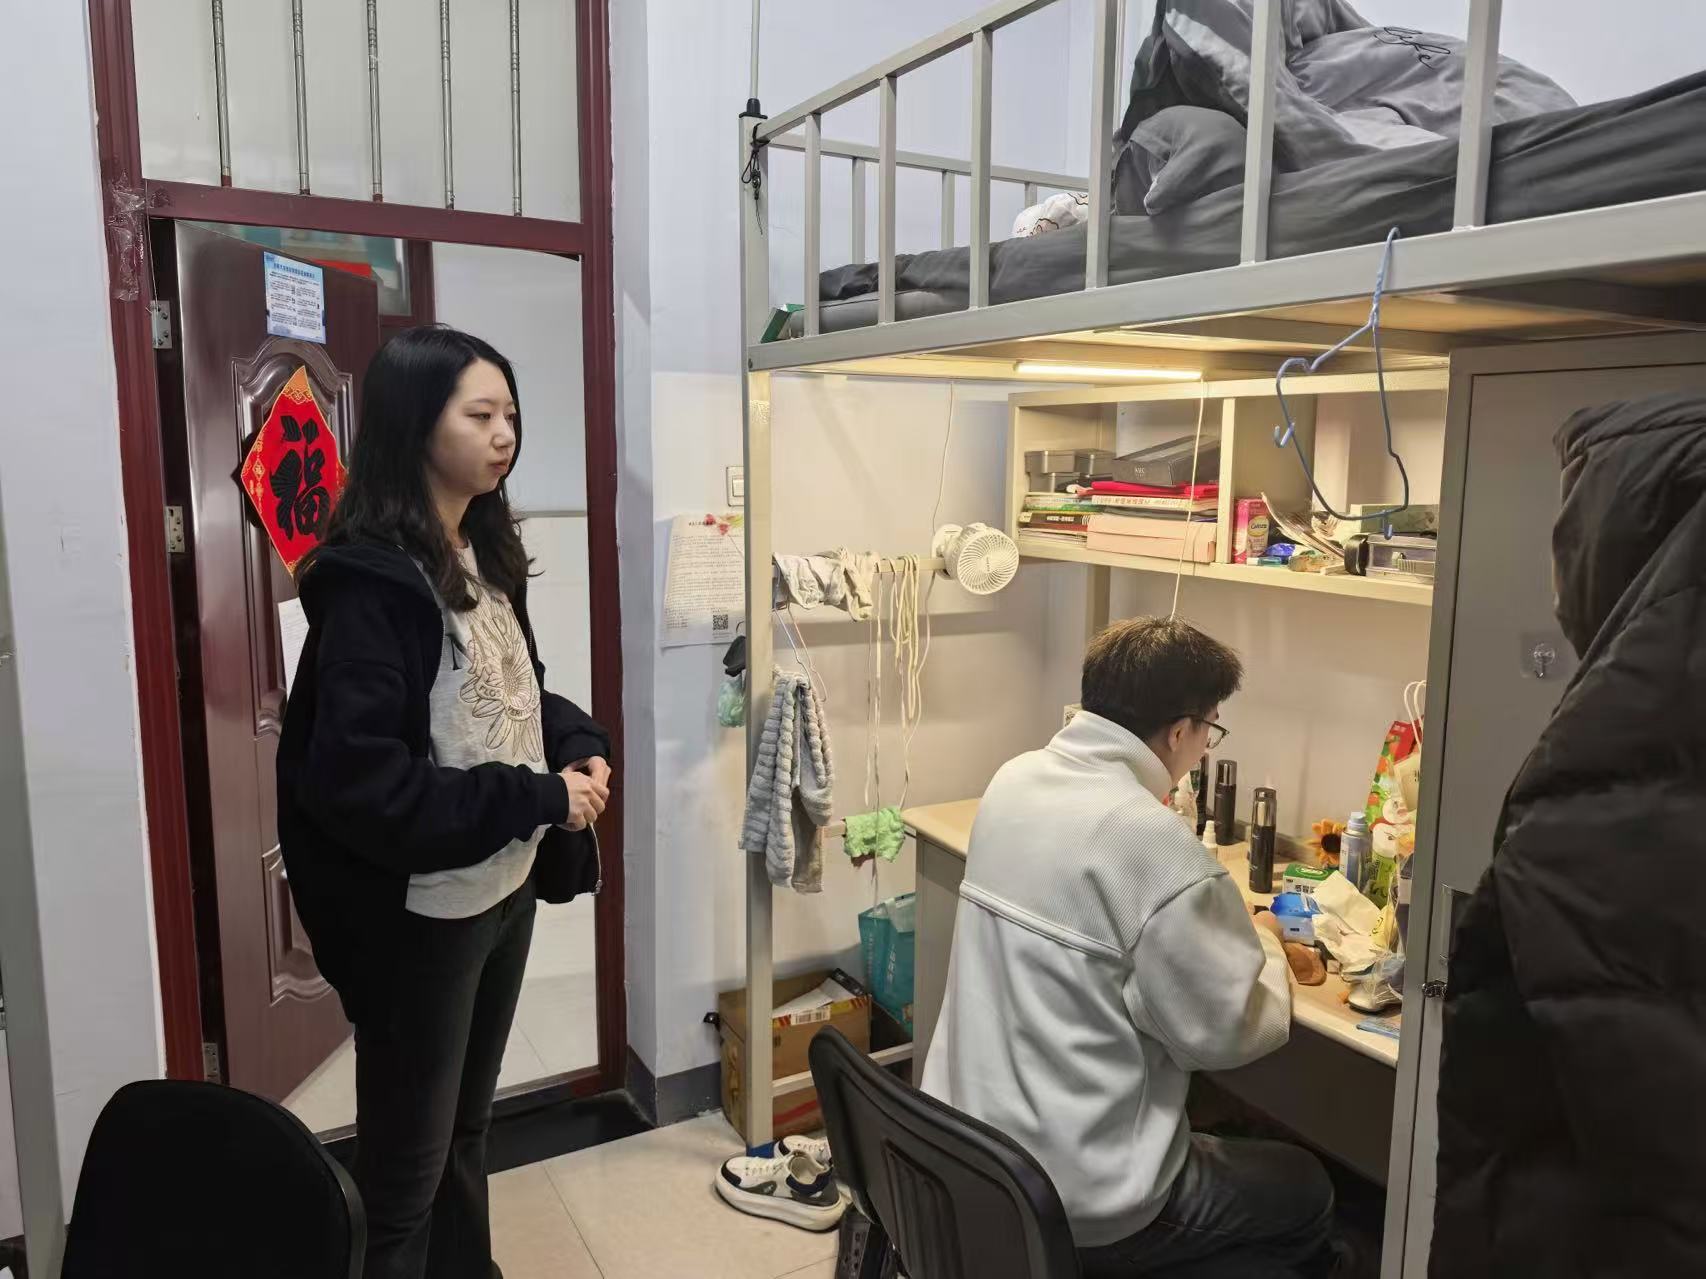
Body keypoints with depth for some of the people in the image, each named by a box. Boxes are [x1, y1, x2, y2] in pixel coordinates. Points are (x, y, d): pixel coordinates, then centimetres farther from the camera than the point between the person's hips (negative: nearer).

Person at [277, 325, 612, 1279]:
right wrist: (536, 799, -23)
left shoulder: (485, 554, 4)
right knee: (408, 1161, 12)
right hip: (418, 912, -8)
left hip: (505, 885, 8)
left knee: (468, 1126, 26)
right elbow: (355, 779, -26)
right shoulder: (370, 580, -21)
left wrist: (582, 746, -4)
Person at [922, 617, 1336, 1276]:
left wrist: (1226, 932, 12)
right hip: (1077, 1200, -7)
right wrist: (1263, 944, 4)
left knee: (1214, 1139, 32)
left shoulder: (1014, 781, -3)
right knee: (1306, 1191, 19)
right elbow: (1227, 1034, -15)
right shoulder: (1155, 844, -26)